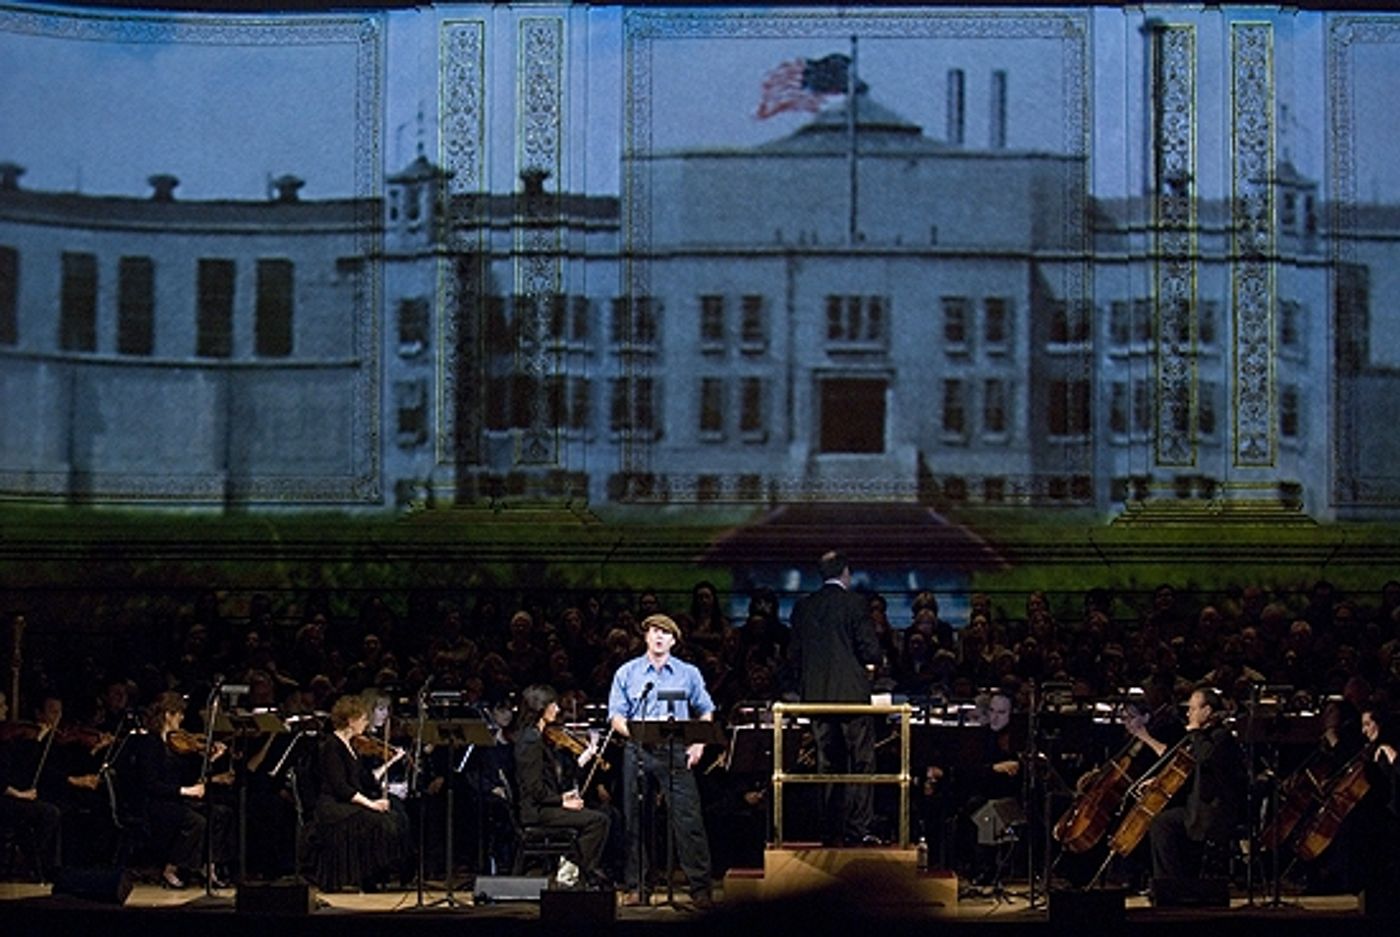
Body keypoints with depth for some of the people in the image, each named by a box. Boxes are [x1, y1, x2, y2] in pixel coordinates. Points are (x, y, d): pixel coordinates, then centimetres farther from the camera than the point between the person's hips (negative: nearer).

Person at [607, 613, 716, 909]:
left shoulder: (688, 674, 11)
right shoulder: (627, 673, 9)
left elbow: (706, 712, 17)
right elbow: (616, 716, 6)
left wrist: (699, 743, 2)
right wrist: (635, 733, -14)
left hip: (677, 752, 0)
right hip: (638, 752, 1)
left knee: (688, 819, -7)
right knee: (635, 820, 1)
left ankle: (700, 888, -6)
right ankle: (636, 887, 8)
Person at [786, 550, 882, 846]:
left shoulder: (802, 607, 8)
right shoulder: (853, 603, -6)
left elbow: (793, 655, 9)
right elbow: (870, 650, -10)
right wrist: (868, 664, 11)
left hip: (816, 695, 5)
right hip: (852, 692, -5)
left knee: (827, 766, 8)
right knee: (861, 762, -1)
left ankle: (830, 831, 7)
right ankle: (858, 828, -7)